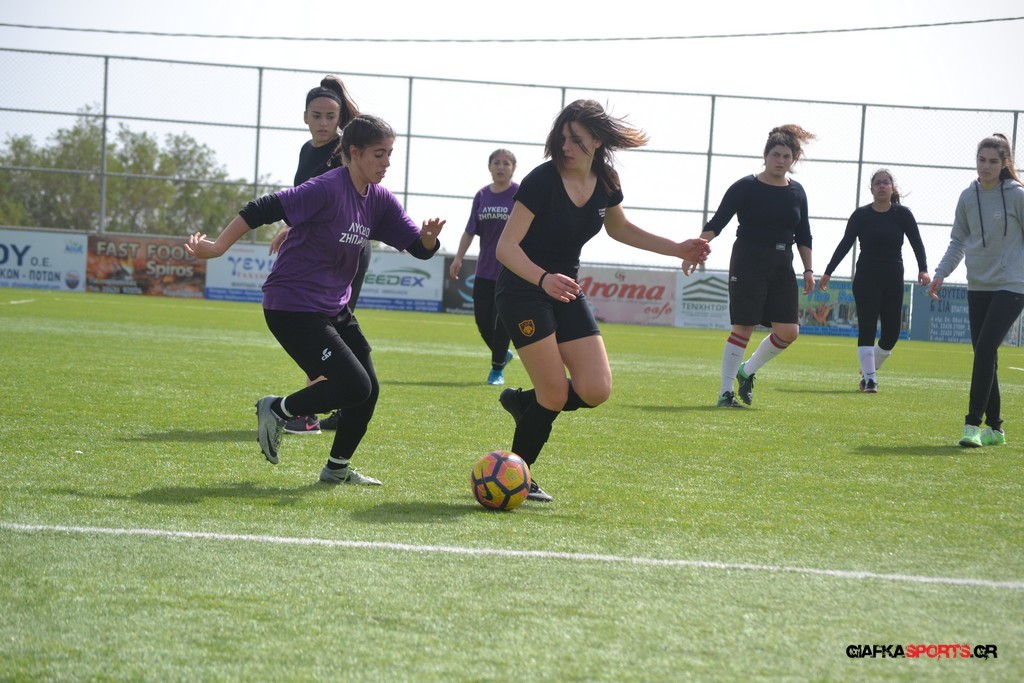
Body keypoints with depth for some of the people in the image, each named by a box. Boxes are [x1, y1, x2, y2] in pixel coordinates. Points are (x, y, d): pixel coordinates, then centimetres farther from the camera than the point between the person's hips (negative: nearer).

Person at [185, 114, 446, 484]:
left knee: (369, 390, 4)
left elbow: (418, 247, 5)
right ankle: (276, 410, 5)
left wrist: (429, 237, -19)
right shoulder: (328, 188, -20)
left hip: (334, 308, 8)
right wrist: (216, 247, -25)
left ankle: (338, 468, 24)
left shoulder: (380, 201, 4)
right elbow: (265, 209, -23)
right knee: (355, 386, -17)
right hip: (292, 310, -8)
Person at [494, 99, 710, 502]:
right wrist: (544, 279, -41)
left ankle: (523, 403, 21)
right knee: (556, 395, -11)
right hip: (523, 292, -6)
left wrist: (677, 249, 15)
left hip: (567, 292, 6)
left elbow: (619, 228, 21)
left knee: (596, 391, -6)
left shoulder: (605, 182, -1)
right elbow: (506, 247, -24)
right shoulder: (543, 181, -20)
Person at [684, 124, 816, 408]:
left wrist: (808, 270, 13)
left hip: (782, 268, 6)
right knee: (744, 328, -9)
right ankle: (725, 392, 0)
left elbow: (803, 236, 18)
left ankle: (748, 371, 21)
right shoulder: (746, 187, -7)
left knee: (788, 331, -3)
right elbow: (716, 223, -11)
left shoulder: (797, 192, 9)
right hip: (748, 265, -5)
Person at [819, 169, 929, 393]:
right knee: (867, 329, -11)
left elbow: (917, 243, -3)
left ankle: (869, 369, 24)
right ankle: (869, 378, -9)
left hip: (893, 280, 2)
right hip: (866, 279, -2)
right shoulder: (861, 215, 0)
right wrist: (828, 272, -3)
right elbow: (845, 244, 2)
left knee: (891, 333, 1)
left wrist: (923, 269, -18)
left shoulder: (902, 214, 1)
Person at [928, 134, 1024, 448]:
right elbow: (959, 240, 15)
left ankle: (973, 425, -16)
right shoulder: (968, 197, 6)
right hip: (977, 286, 5)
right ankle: (994, 428, 14)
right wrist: (940, 274, 5)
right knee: (984, 355, 6)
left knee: (985, 350, -16)